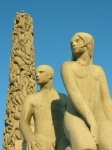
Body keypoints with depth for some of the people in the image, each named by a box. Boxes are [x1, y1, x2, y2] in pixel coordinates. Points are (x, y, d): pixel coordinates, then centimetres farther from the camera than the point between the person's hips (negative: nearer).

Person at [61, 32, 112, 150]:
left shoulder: (98, 70, 27)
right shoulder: (67, 66, 12)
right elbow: (74, 93, -5)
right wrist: (92, 121, -20)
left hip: (99, 122, 4)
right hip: (76, 120, -4)